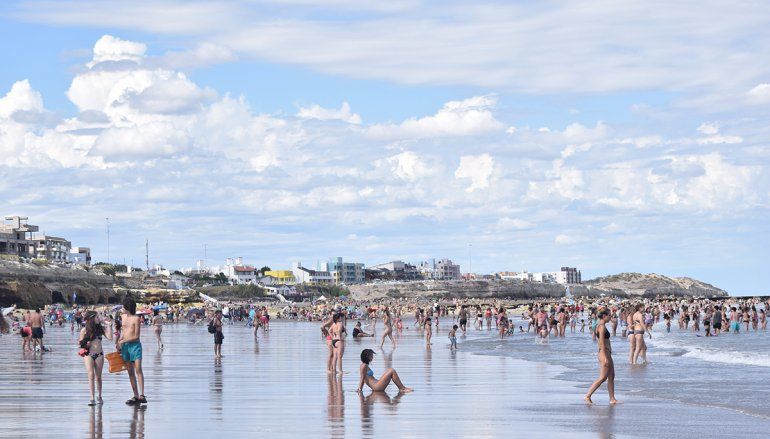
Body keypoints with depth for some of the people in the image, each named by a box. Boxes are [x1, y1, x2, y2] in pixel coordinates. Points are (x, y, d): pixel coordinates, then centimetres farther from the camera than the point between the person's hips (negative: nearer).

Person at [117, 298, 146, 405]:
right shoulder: (124, 317, 12)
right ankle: (136, 396, 8)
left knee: (138, 369, -16)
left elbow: (136, 336, -12)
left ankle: (142, 395, -22)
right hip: (125, 347, 7)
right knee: (130, 372, 6)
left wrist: (123, 341, -13)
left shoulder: (136, 318, -9)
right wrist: (119, 343, 13)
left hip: (135, 345, -7)